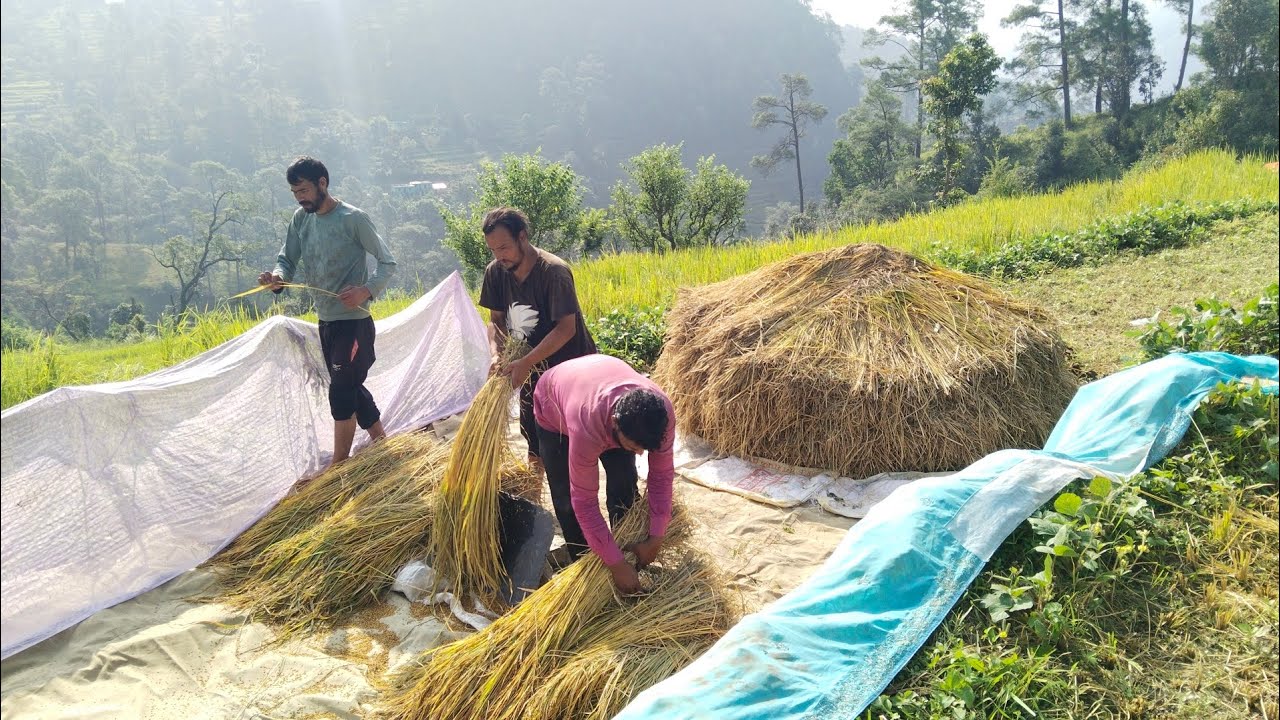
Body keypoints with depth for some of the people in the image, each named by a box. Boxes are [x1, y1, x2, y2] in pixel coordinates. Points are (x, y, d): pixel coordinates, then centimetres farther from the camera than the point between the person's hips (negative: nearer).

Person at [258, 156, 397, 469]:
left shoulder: (353, 219, -13)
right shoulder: (300, 218, 6)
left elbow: (388, 263, -11)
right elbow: (288, 260, 5)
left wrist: (367, 291, -28)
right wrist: (277, 277, -19)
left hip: (353, 321, -7)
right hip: (325, 321, 7)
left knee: (341, 393, -6)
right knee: (351, 388, 16)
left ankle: (339, 465, 6)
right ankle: (382, 443, 32)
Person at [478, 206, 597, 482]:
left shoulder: (554, 271, -26)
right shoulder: (496, 272, -8)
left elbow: (566, 328, -27)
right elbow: (496, 320, 1)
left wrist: (525, 363, -32)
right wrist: (496, 354, -18)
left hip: (570, 364, -6)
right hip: (533, 369, 6)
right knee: (534, 437, 17)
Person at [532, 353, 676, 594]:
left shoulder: (662, 412, -35)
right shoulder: (587, 426, -47)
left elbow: (662, 475, -19)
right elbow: (584, 501, -38)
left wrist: (656, 537, -22)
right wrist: (616, 564, -35)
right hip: (555, 410, -3)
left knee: (624, 484, -7)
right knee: (568, 498, -8)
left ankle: (630, 551, 14)